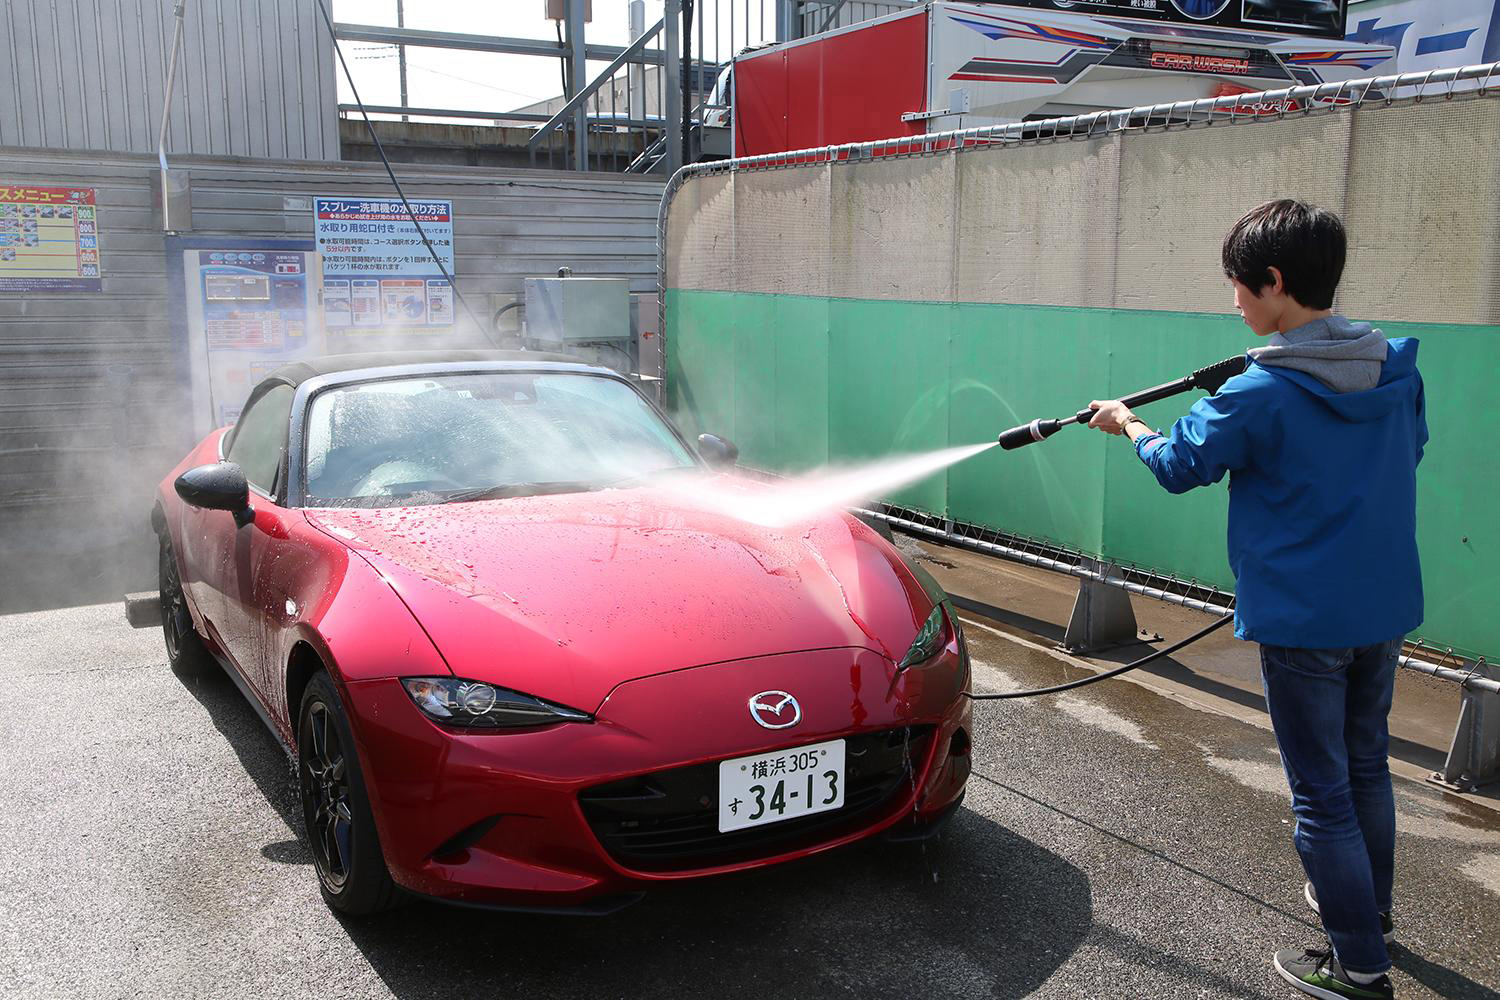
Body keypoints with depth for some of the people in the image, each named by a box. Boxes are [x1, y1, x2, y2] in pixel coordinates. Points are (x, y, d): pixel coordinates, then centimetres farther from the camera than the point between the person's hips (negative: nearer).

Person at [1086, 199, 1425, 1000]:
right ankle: (1370, 908, 43)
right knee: (1366, 764, 24)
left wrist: (1126, 423, 13)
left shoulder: (1260, 396, -20)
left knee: (1322, 791, 4)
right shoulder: (1396, 371, -1)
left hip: (1302, 621, -7)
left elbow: (1179, 464, -5)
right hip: (1386, 609, 7)